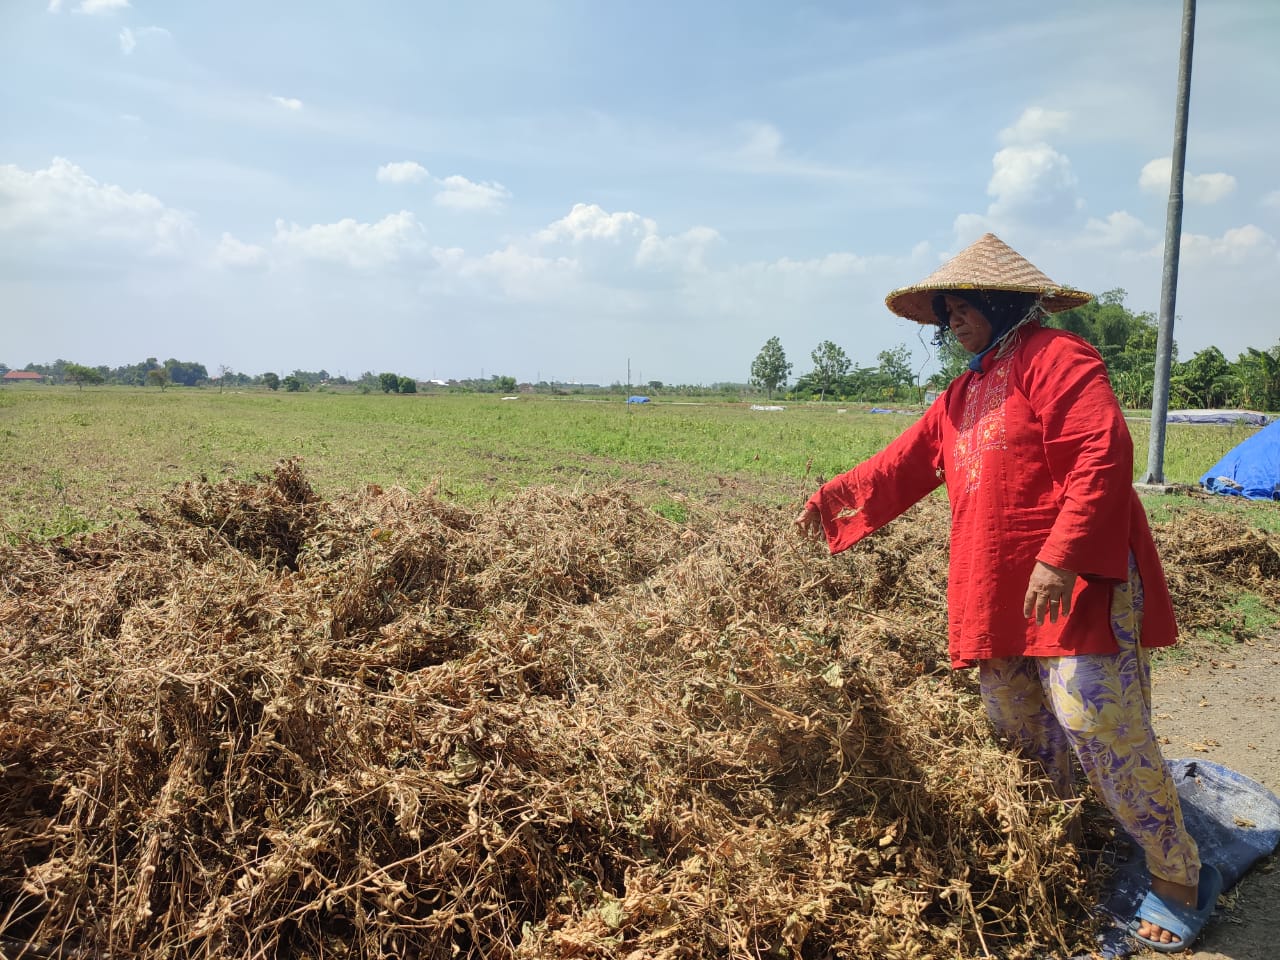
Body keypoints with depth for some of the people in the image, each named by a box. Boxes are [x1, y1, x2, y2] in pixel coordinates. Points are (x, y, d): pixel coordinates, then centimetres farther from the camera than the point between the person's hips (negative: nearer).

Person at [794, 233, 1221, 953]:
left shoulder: (1056, 358, -8)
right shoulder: (965, 394, 20)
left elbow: (1103, 460, -19)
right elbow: (906, 462, 23)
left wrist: (1060, 556, -26)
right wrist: (836, 497, 17)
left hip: (1075, 586, -9)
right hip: (998, 597, 9)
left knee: (1098, 726, -11)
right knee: (1022, 735, 14)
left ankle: (1180, 880, 8)